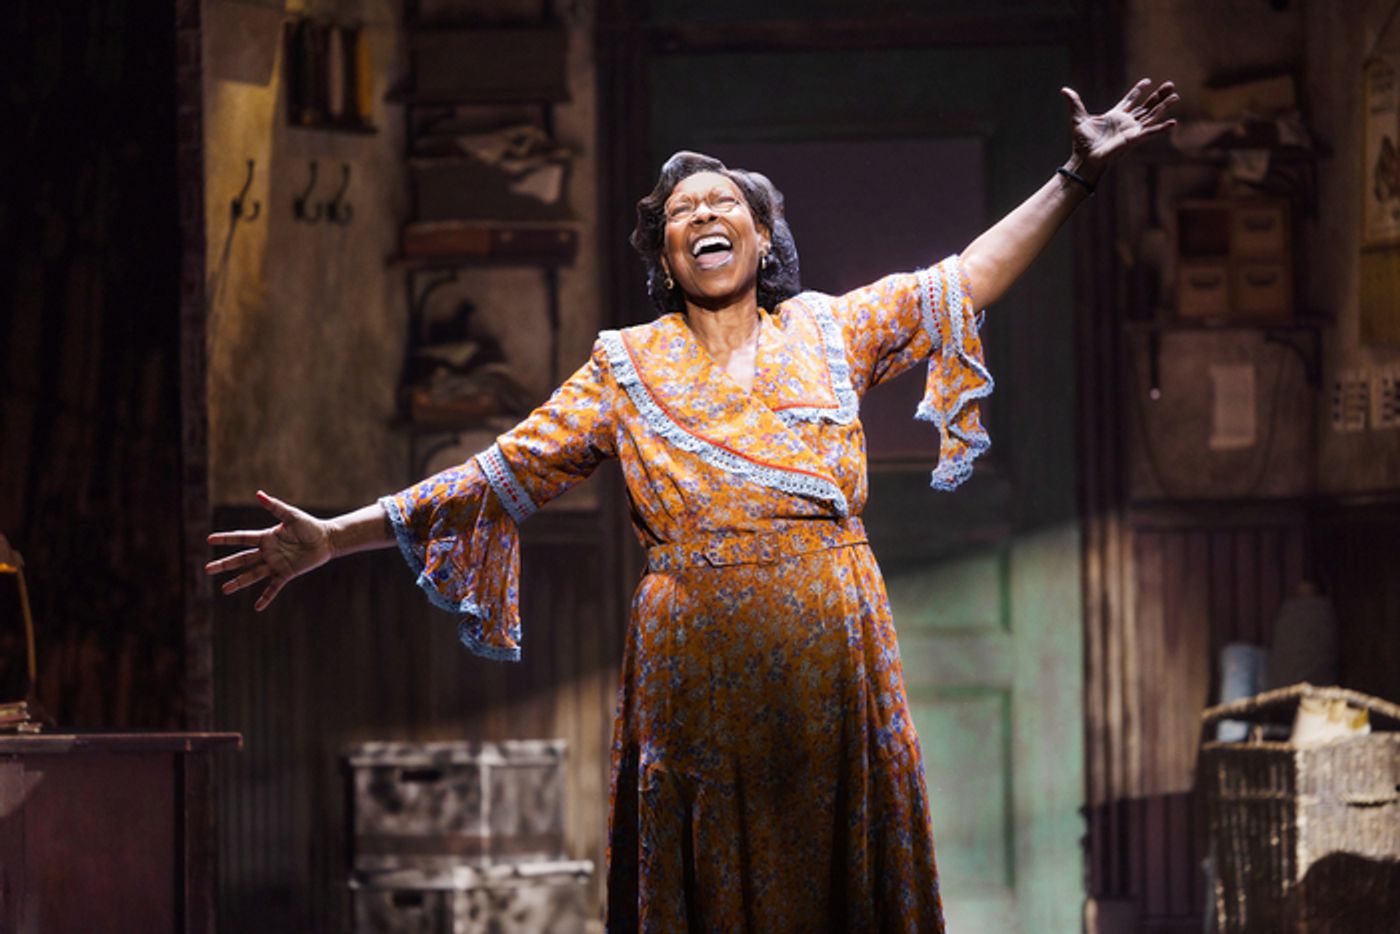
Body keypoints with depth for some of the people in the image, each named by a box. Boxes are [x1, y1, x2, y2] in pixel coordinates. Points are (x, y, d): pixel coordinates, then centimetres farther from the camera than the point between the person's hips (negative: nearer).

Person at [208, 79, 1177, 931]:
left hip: (832, 650, 1)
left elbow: (967, 280, 11)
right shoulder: (627, 367, 10)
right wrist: (335, 538, 2)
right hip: (696, 655, 0)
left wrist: (1076, 178, 2)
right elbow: (503, 475, 8)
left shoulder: (830, 330, 12)